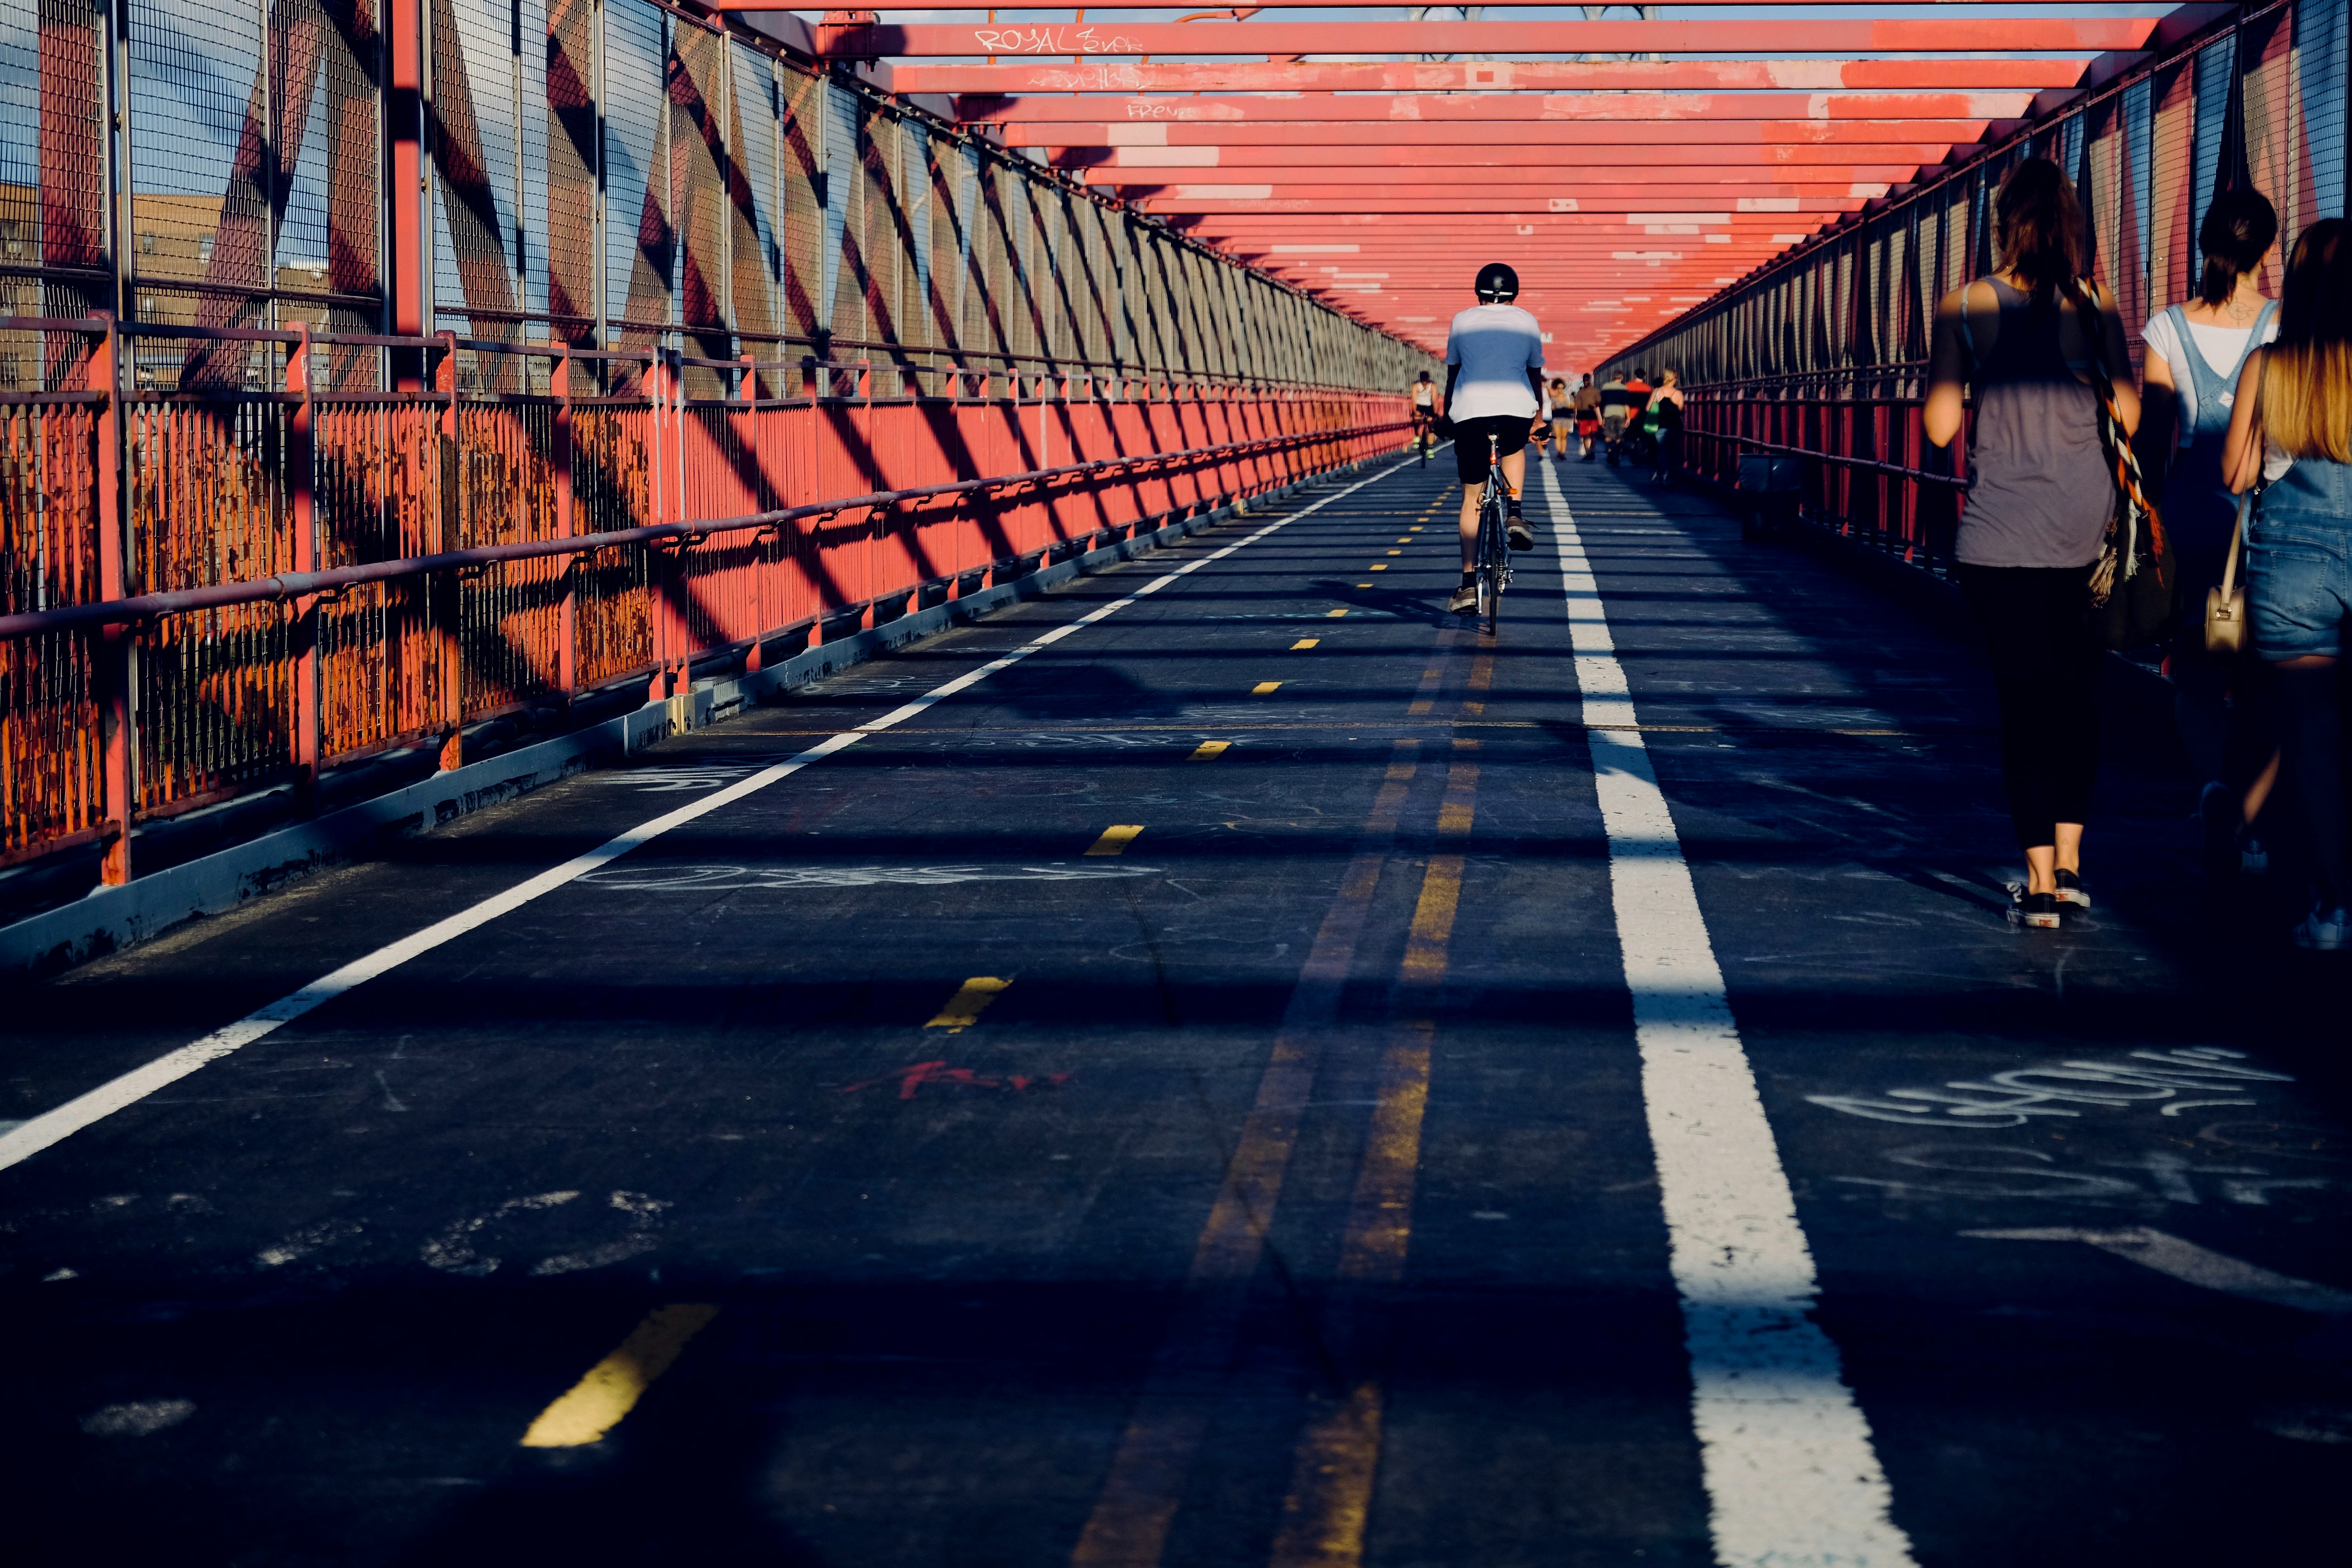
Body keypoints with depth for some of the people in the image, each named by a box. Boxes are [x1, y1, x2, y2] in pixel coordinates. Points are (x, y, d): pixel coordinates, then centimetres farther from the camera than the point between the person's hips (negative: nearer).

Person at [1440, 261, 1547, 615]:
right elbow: (1535, 374, 18)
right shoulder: (1527, 322, 12)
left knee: (1471, 498, 7)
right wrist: (1539, 418, 29)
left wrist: (1447, 416, 27)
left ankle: (1468, 586, 3)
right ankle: (1514, 514, 10)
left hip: (1470, 411, 0)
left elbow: (1452, 374, 16)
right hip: (1516, 408, 0)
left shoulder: (1462, 321, 12)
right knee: (1514, 450, 36)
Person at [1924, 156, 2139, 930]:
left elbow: (1941, 425, -3)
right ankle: (2069, 860, 17)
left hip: (1999, 532, -1)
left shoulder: (1964, 307, -5)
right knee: (2078, 694, 16)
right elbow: (2129, 414, 0)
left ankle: (2040, 882, 0)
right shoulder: (2095, 305, -1)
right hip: (2085, 522, 1)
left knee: (2022, 700, 2)